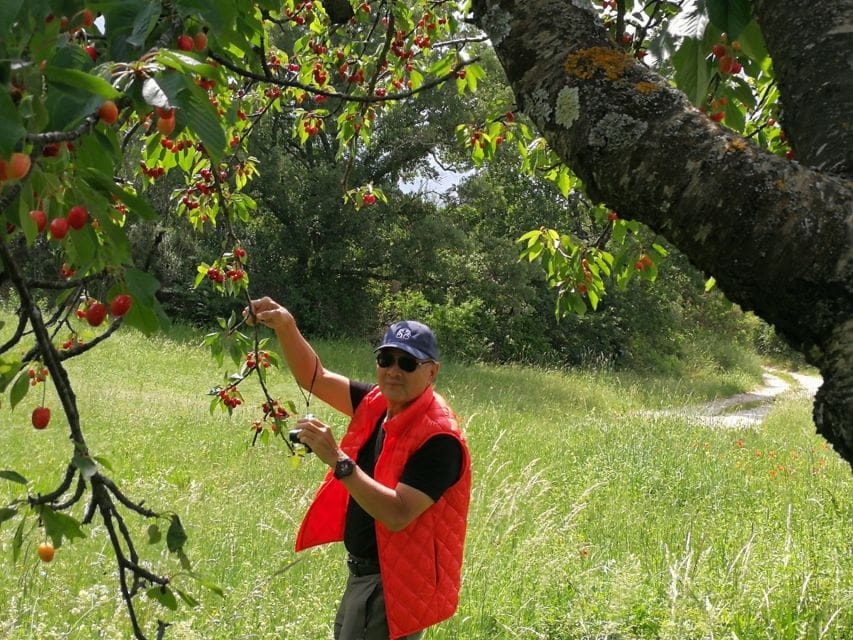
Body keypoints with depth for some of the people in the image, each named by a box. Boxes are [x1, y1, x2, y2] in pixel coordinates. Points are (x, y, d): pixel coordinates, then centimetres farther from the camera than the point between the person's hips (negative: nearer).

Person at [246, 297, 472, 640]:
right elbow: (314, 377, 4)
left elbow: (398, 514, -31)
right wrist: (285, 327, -12)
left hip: (392, 585, -9)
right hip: (363, 573, 9)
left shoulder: (438, 436, -23)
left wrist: (337, 460, -35)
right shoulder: (378, 404, 0)